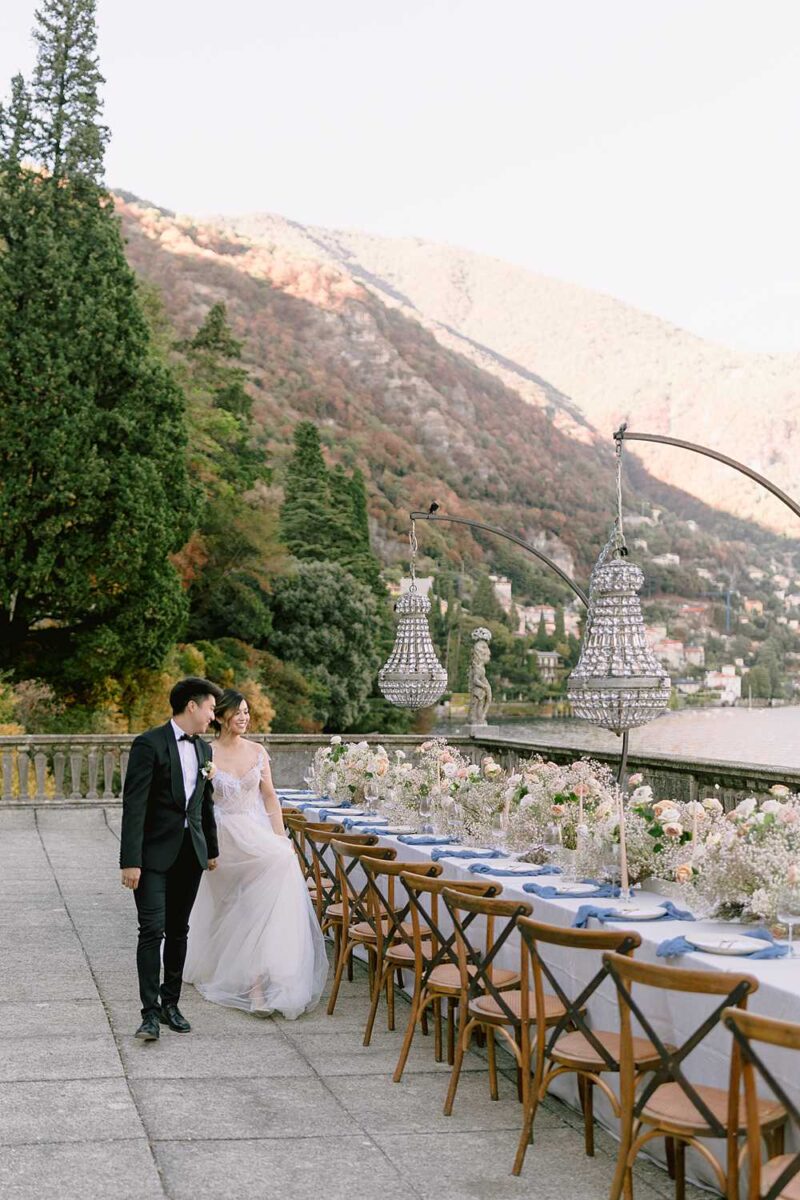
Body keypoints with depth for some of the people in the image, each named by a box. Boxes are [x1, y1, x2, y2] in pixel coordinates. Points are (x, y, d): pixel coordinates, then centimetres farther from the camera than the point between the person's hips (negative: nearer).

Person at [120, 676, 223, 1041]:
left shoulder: (203, 749, 11)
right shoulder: (149, 744, -12)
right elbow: (134, 806, -15)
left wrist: (212, 850, 23)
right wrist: (130, 861, -19)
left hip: (191, 853, 7)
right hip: (154, 853, -6)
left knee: (178, 931, 11)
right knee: (152, 930, -10)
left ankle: (171, 1003, 21)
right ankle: (150, 1013, -4)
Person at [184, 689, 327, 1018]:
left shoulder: (258, 752, 8)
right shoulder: (207, 754, -3)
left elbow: (269, 797, 10)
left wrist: (281, 835, 2)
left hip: (257, 832, 4)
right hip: (225, 836, -4)